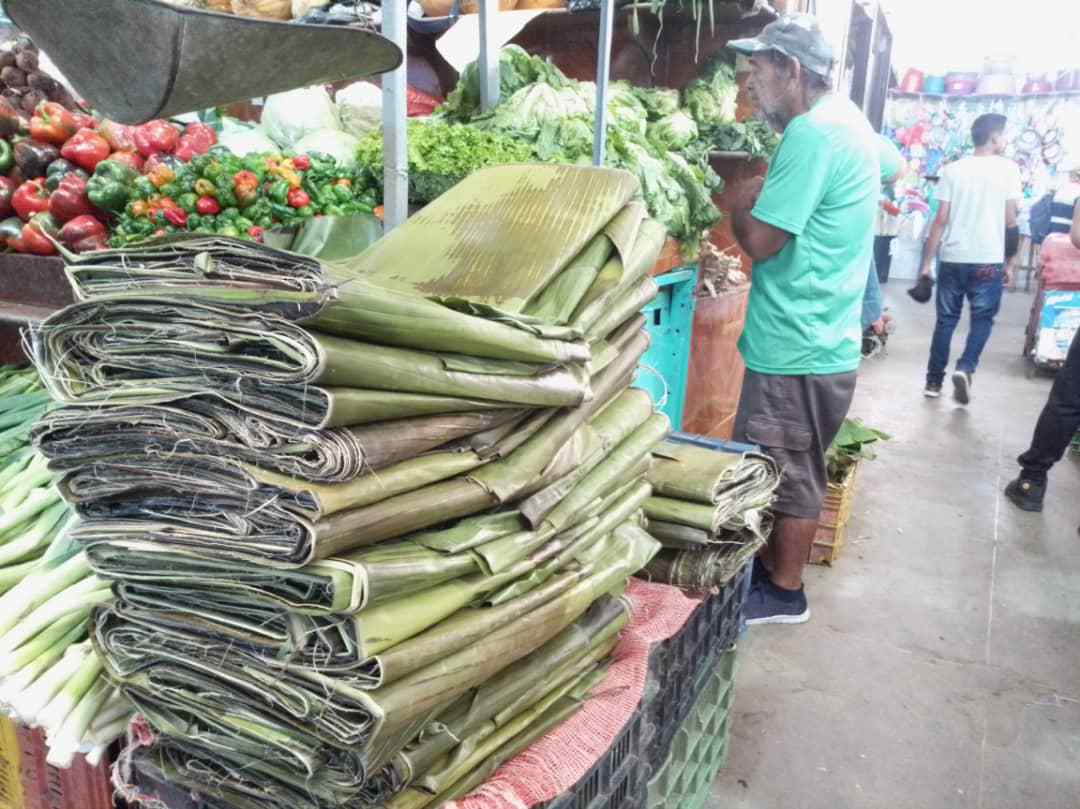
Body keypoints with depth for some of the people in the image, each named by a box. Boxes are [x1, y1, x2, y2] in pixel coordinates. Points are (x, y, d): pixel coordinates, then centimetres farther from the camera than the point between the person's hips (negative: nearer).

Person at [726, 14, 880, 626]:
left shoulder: (812, 133, -20)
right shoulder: (849, 119, 11)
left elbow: (760, 241, -23)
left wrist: (742, 203, -1)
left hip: (798, 348, -10)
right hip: (819, 338, 10)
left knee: (789, 477, 5)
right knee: (792, 471, 19)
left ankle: (784, 593, 21)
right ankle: (774, 567, 34)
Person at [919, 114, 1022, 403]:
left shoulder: (952, 169, 3)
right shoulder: (1008, 168, -2)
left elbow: (941, 219, -1)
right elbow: (1010, 220, -3)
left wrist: (927, 261, 2)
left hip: (952, 258, 2)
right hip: (988, 260, -2)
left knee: (946, 320, 11)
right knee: (982, 319, 11)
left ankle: (934, 381, 14)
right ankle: (965, 368, -9)